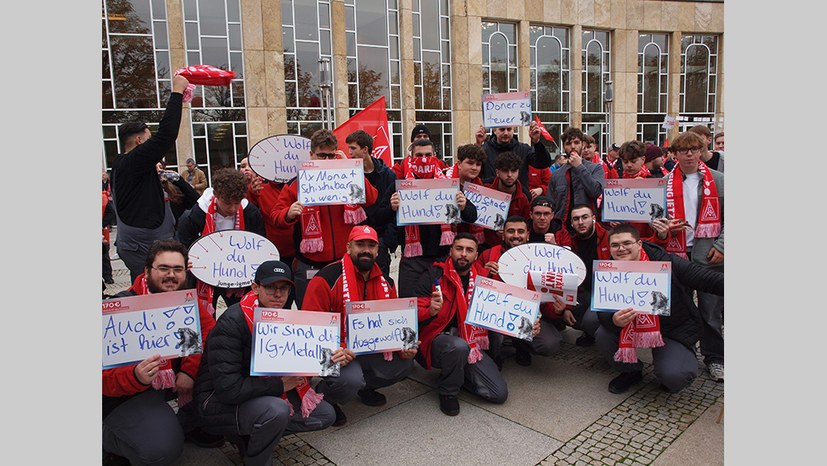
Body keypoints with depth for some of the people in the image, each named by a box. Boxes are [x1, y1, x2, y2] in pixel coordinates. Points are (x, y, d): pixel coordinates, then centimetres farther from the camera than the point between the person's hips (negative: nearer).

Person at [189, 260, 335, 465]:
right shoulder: (231, 323, -23)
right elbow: (228, 389, -30)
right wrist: (280, 385, -22)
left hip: (266, 393, 8)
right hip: (218, 401, -8)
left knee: (325, 414, 2)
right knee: (276, 410, -36)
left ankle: (250, 436, 10)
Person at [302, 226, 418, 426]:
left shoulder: (385, 282, 5)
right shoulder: (327, 278, -17)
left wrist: (404, 347, -7)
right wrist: (330, 352, -32)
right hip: (337, 352, -6)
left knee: (404, 364, -9)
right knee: (350, 381, -32)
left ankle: (364, 386, 19)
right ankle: (322, 395, 5)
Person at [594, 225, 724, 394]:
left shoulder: (666, 261, -19)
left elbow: (706, 278, -16)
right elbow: (603, 312, -16)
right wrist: (614, 321, -40)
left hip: (675, 329, -3)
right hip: (630, 329, 4)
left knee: (674, 376, -26)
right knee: (603, 337, -21)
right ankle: (631, 372, 10)